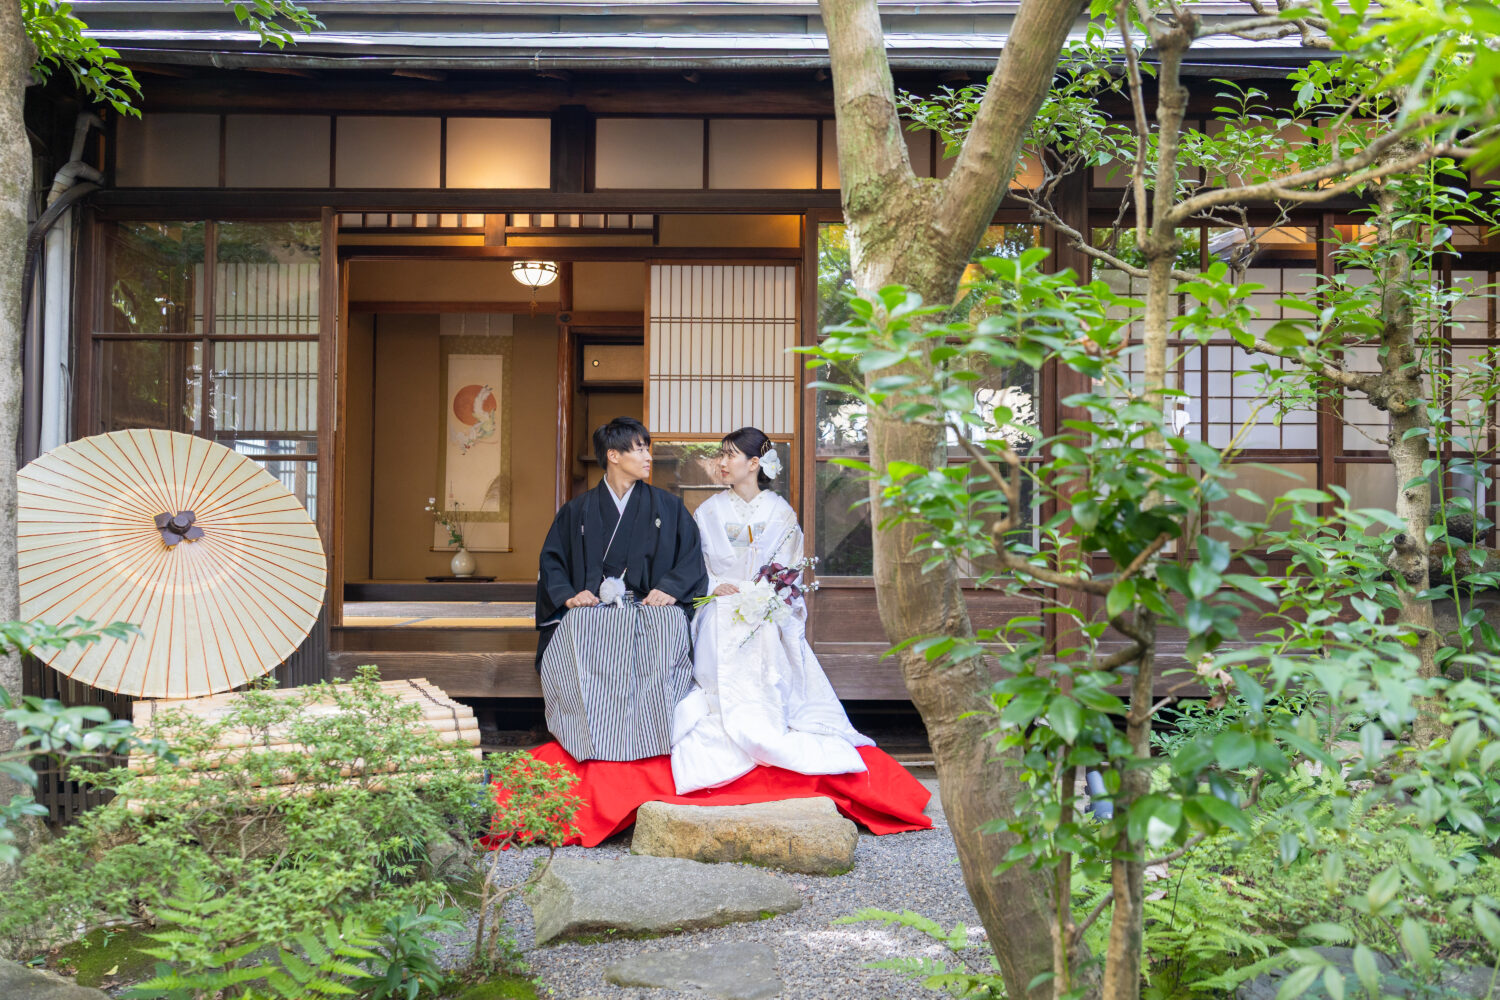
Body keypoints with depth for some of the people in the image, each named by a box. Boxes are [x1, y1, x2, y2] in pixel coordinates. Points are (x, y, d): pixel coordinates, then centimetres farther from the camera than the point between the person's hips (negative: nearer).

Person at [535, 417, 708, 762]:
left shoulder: (667, 507, 15)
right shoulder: (578, 511, 16)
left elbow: (691, 554, 9)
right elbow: (551, 559, 15)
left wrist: (670, 588, -9)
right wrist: (567, 594, -4)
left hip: (650, 606, 0)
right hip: (592, 608, 1)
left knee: (668, 629, -38)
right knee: (573, 632, -37)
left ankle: (649, 739, -29)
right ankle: (592, 742, -28)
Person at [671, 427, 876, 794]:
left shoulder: (781, 512, 8)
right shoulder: (710, 511, 11)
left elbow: (789, 570, 5)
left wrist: (772, 597, -12)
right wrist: (715, 585, -8)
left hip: (769, 615, -1)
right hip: (722, 615, 1)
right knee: (728, 681, -20)